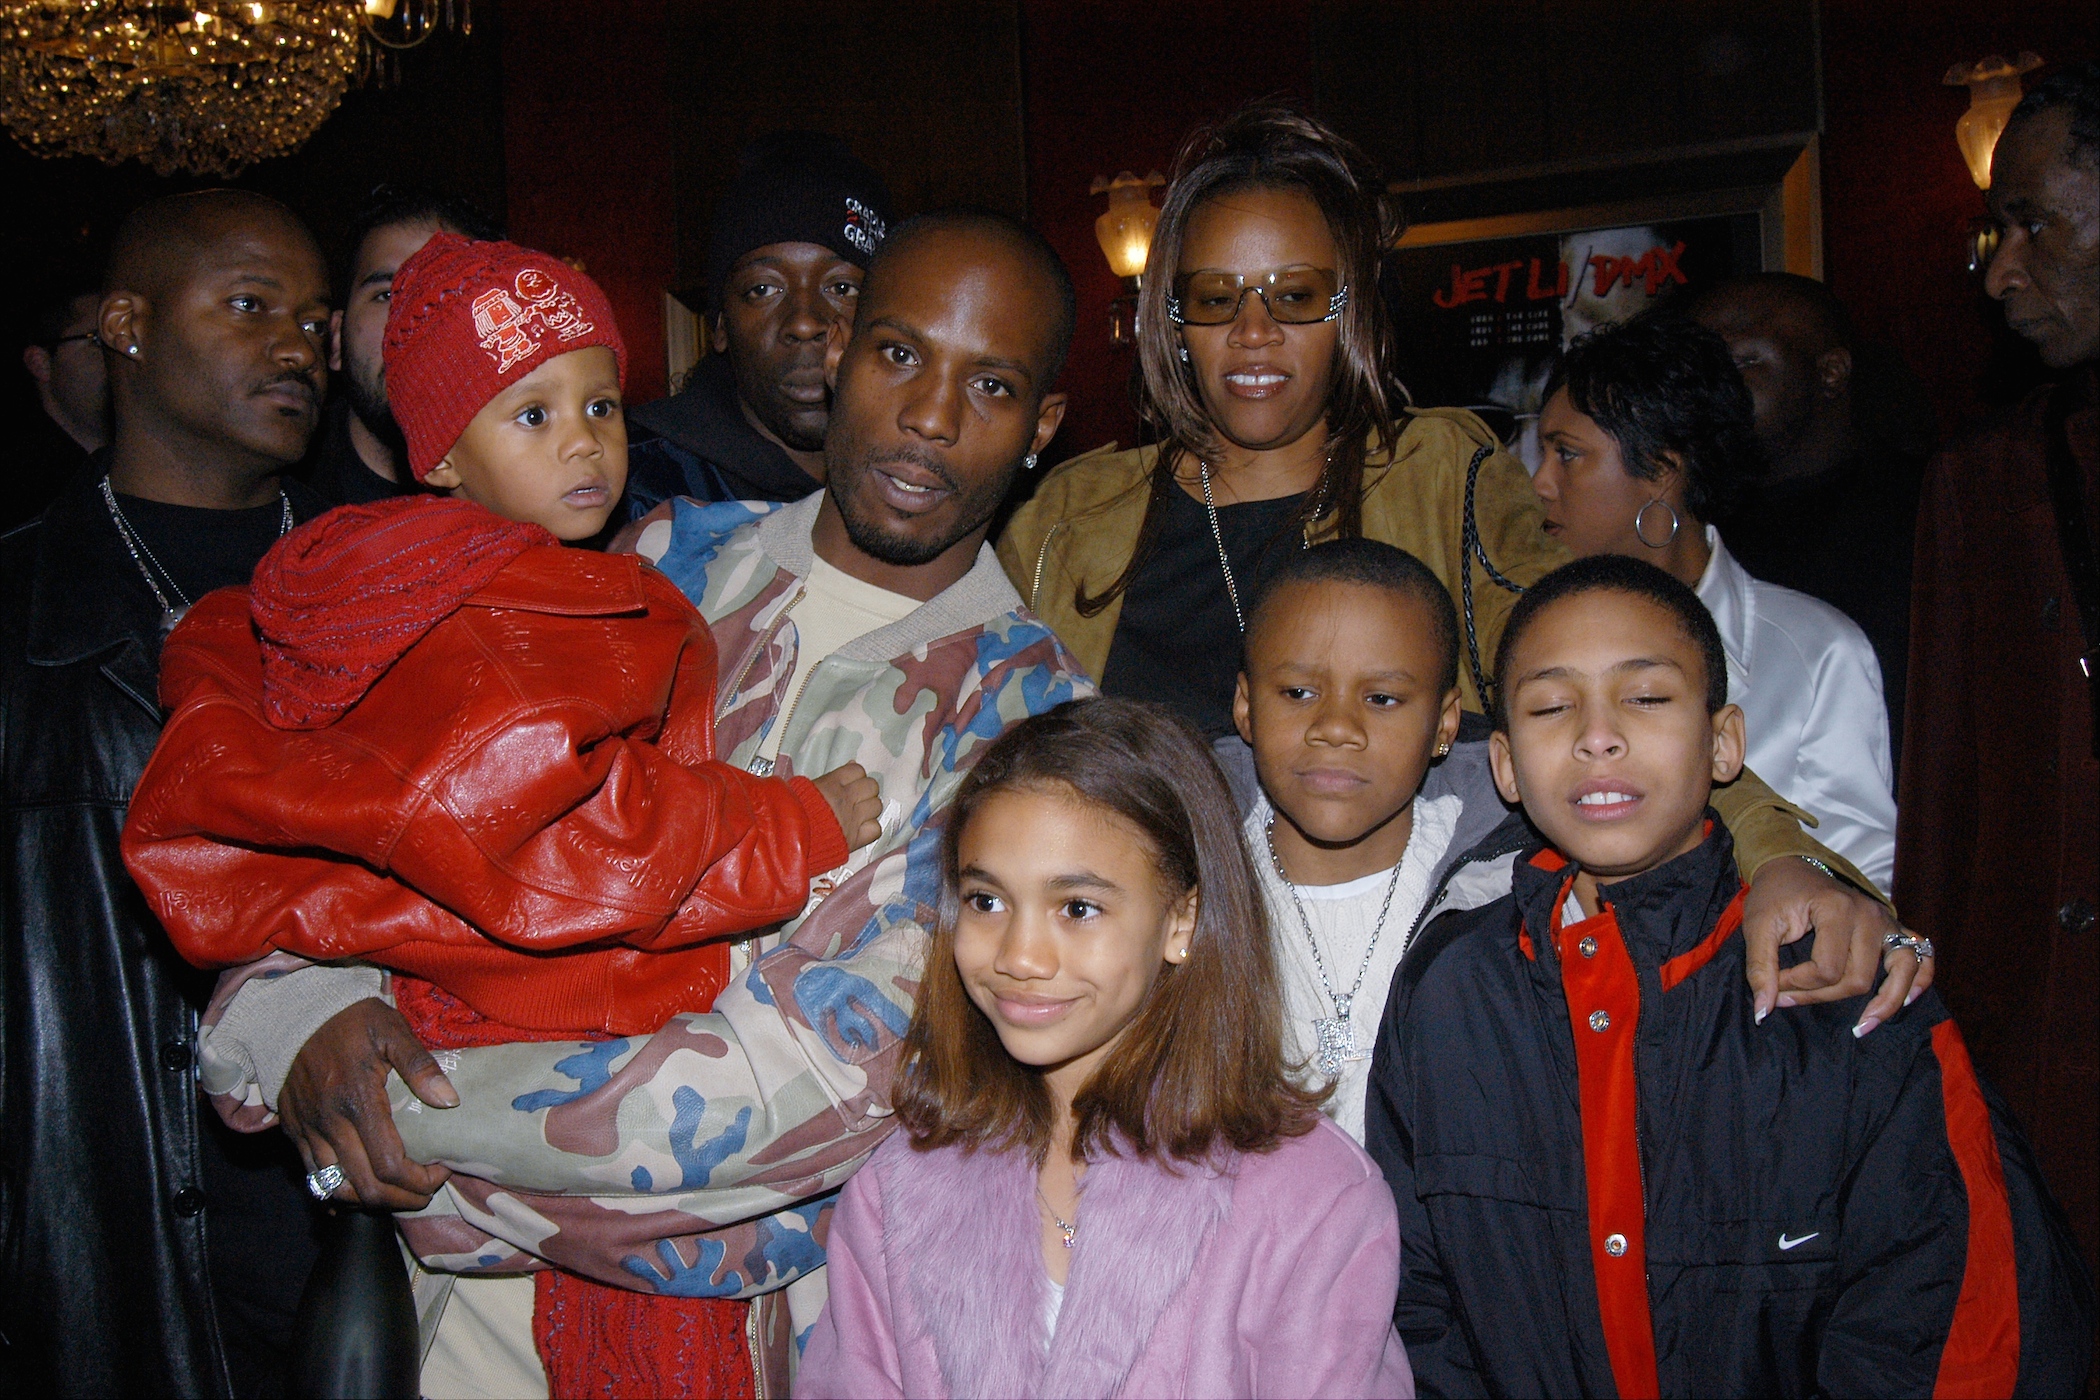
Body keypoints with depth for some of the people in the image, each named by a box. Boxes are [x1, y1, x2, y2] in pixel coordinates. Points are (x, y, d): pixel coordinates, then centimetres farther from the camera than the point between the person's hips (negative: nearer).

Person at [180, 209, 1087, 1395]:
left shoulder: (1028, 707, -10)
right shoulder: (675, 556, 3)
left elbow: (837, 1068, -19)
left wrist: (423, 1121, -20)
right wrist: (306, 999, -18)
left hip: (732, 1291, -2)